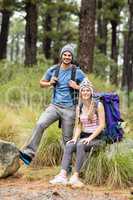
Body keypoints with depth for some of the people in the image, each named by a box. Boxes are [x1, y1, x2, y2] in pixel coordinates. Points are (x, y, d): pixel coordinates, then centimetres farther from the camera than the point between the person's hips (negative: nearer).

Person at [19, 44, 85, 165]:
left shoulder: (78, 72, -1)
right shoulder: (53, 70, 6)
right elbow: (42, 83, 18)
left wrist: (77, 87, -13)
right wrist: (50, 83, -4)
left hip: (69, 109, -2)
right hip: (54, 105, 2)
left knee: (67, 138, 5)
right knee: (40, 124, -22)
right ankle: (29, 153, -24)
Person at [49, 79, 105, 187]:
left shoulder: (98, 105, -4)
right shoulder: (79, 107, 12)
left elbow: (102, 125, -8)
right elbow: (78, 126, 11)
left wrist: (90, 138, -16)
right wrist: (75, 138, -8)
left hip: (96, 137, -5)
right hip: (84, 137, 5)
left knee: (80, 145, -34)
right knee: (69, 146, -25)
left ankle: (75, 176, -38)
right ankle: (63, 175, -38)